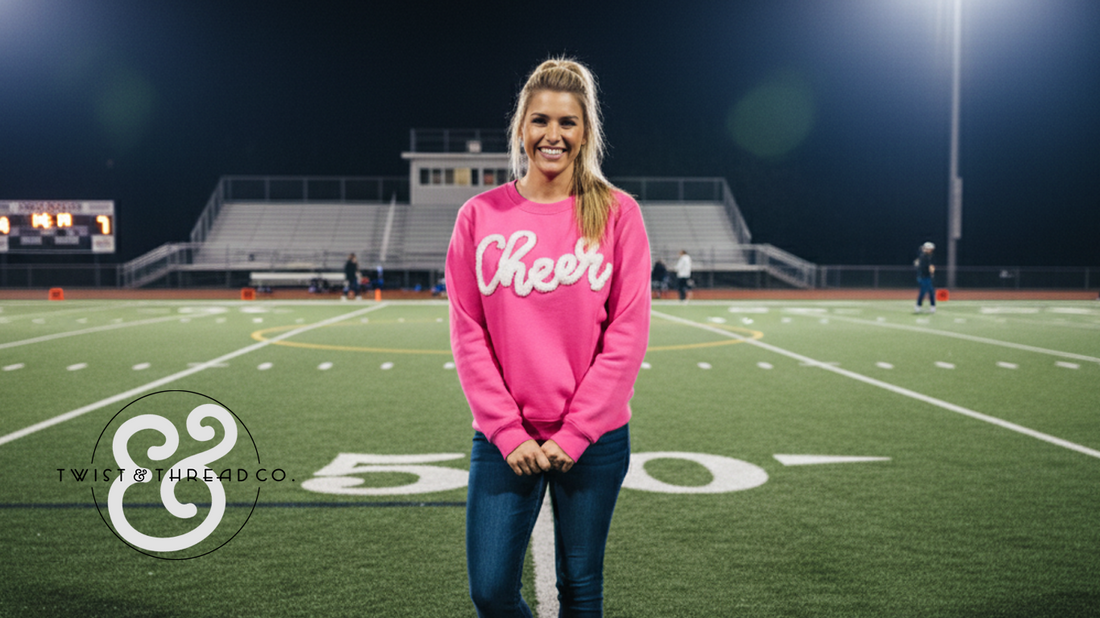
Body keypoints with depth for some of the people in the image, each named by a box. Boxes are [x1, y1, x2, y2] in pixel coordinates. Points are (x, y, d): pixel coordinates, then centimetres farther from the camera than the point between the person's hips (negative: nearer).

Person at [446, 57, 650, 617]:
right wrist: (507, 431, -8)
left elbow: (627, 334, -5)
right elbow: (468, 334, -1)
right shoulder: (480, 216, 1)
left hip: (594, 439, -1)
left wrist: (574, 433, -10)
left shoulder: (617, 214, -2)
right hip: (503, 440, 1)